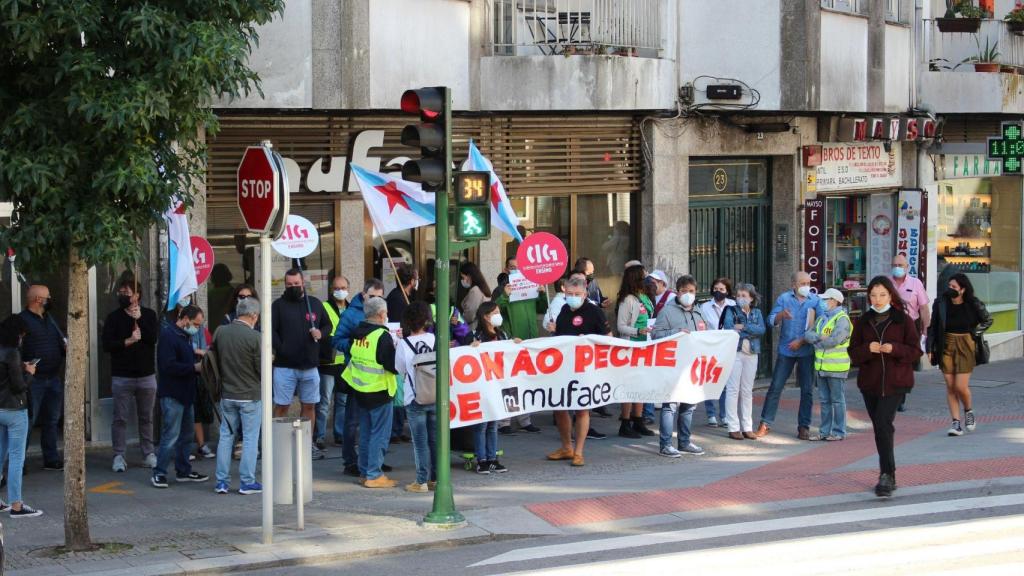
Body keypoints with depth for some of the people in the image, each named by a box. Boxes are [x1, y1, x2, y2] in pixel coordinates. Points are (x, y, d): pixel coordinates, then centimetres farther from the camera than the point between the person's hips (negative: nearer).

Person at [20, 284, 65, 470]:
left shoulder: (48, 318, 14)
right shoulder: (23, 320, -11)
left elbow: (61, 339, 21)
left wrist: (66, 346, -1)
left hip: (54, 378, 8)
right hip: (34, 379, -8)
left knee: (52, 420, 13)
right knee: (29, 421, -6)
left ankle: (51, 458, 22)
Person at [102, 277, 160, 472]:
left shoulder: (149, 315, 5)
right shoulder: (114, 317, 3)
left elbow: (155, 337, -11)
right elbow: (106, 344, -6)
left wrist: (139, 319, -15)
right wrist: (128, 341, -16)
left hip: (146, 375, 1)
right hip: (122, 376, -1)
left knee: (146, 418, 8)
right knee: (120, 418, 0)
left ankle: (148, 453, 16)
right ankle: (119, 456, 5)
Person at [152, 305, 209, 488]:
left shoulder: (185, 336, 17)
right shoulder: (168, 335, -14)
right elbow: (168, 366, -23)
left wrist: (200, 364, 5)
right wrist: (194, 367, -19)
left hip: (186, 394, 10)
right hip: (172, 395, -10)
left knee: (187, 434, 14)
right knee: (171, 435, -9)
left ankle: (183, 471, 23)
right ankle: (159, 473, -3)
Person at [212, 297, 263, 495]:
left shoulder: (220, 333, -2)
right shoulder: (254, 337, -16)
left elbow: (214, 360, 9)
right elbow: (262, 370, -12)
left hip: (227, 394, 4)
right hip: (250, 395, -4)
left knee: (226, 436, 11)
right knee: (250, 438, 4)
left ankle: (222, 481, 11)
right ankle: (247, 482, 6)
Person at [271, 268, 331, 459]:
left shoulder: (315, 304, 9)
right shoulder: (279, 305, -1)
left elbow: (327, 325, 18)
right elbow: (271, 331, -8)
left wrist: (321, 333, -4)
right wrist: (281, 349, -19)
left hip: (309, 365, 4)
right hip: (284, 366, -4)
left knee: (309, 406, 10)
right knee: (281, 406, -2)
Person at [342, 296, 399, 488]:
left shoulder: (357, 333, 4)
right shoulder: (382, 336, -18)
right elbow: (393, 365, -19)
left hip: (359, 391, 7)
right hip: (379, 391, -7)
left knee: (365, 432, 16)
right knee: (380, 434, -1)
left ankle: (364, 472, 20)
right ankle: (374, 475, -2)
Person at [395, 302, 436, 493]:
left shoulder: (403, 344, -11)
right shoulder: (434, 339, -5)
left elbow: (400, 370, 0)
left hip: (415, 399, -3)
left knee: (420, 441, 3)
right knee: (435, 438, 12)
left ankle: (422, 481, 4)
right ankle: (436, 478, 17)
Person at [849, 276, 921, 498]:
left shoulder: (903, 320, 0)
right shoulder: (863, 322, 8)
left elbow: (916, 351, -2)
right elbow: (853, 354, 5)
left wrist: (894, 349, -20)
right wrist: (868, 349, -16)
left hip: (895, 382, -4)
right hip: (870, 382, 4)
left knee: (883, 423, -20)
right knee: (881, 428, 11)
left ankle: (887, 475, -20)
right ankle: (888, 477, 22)